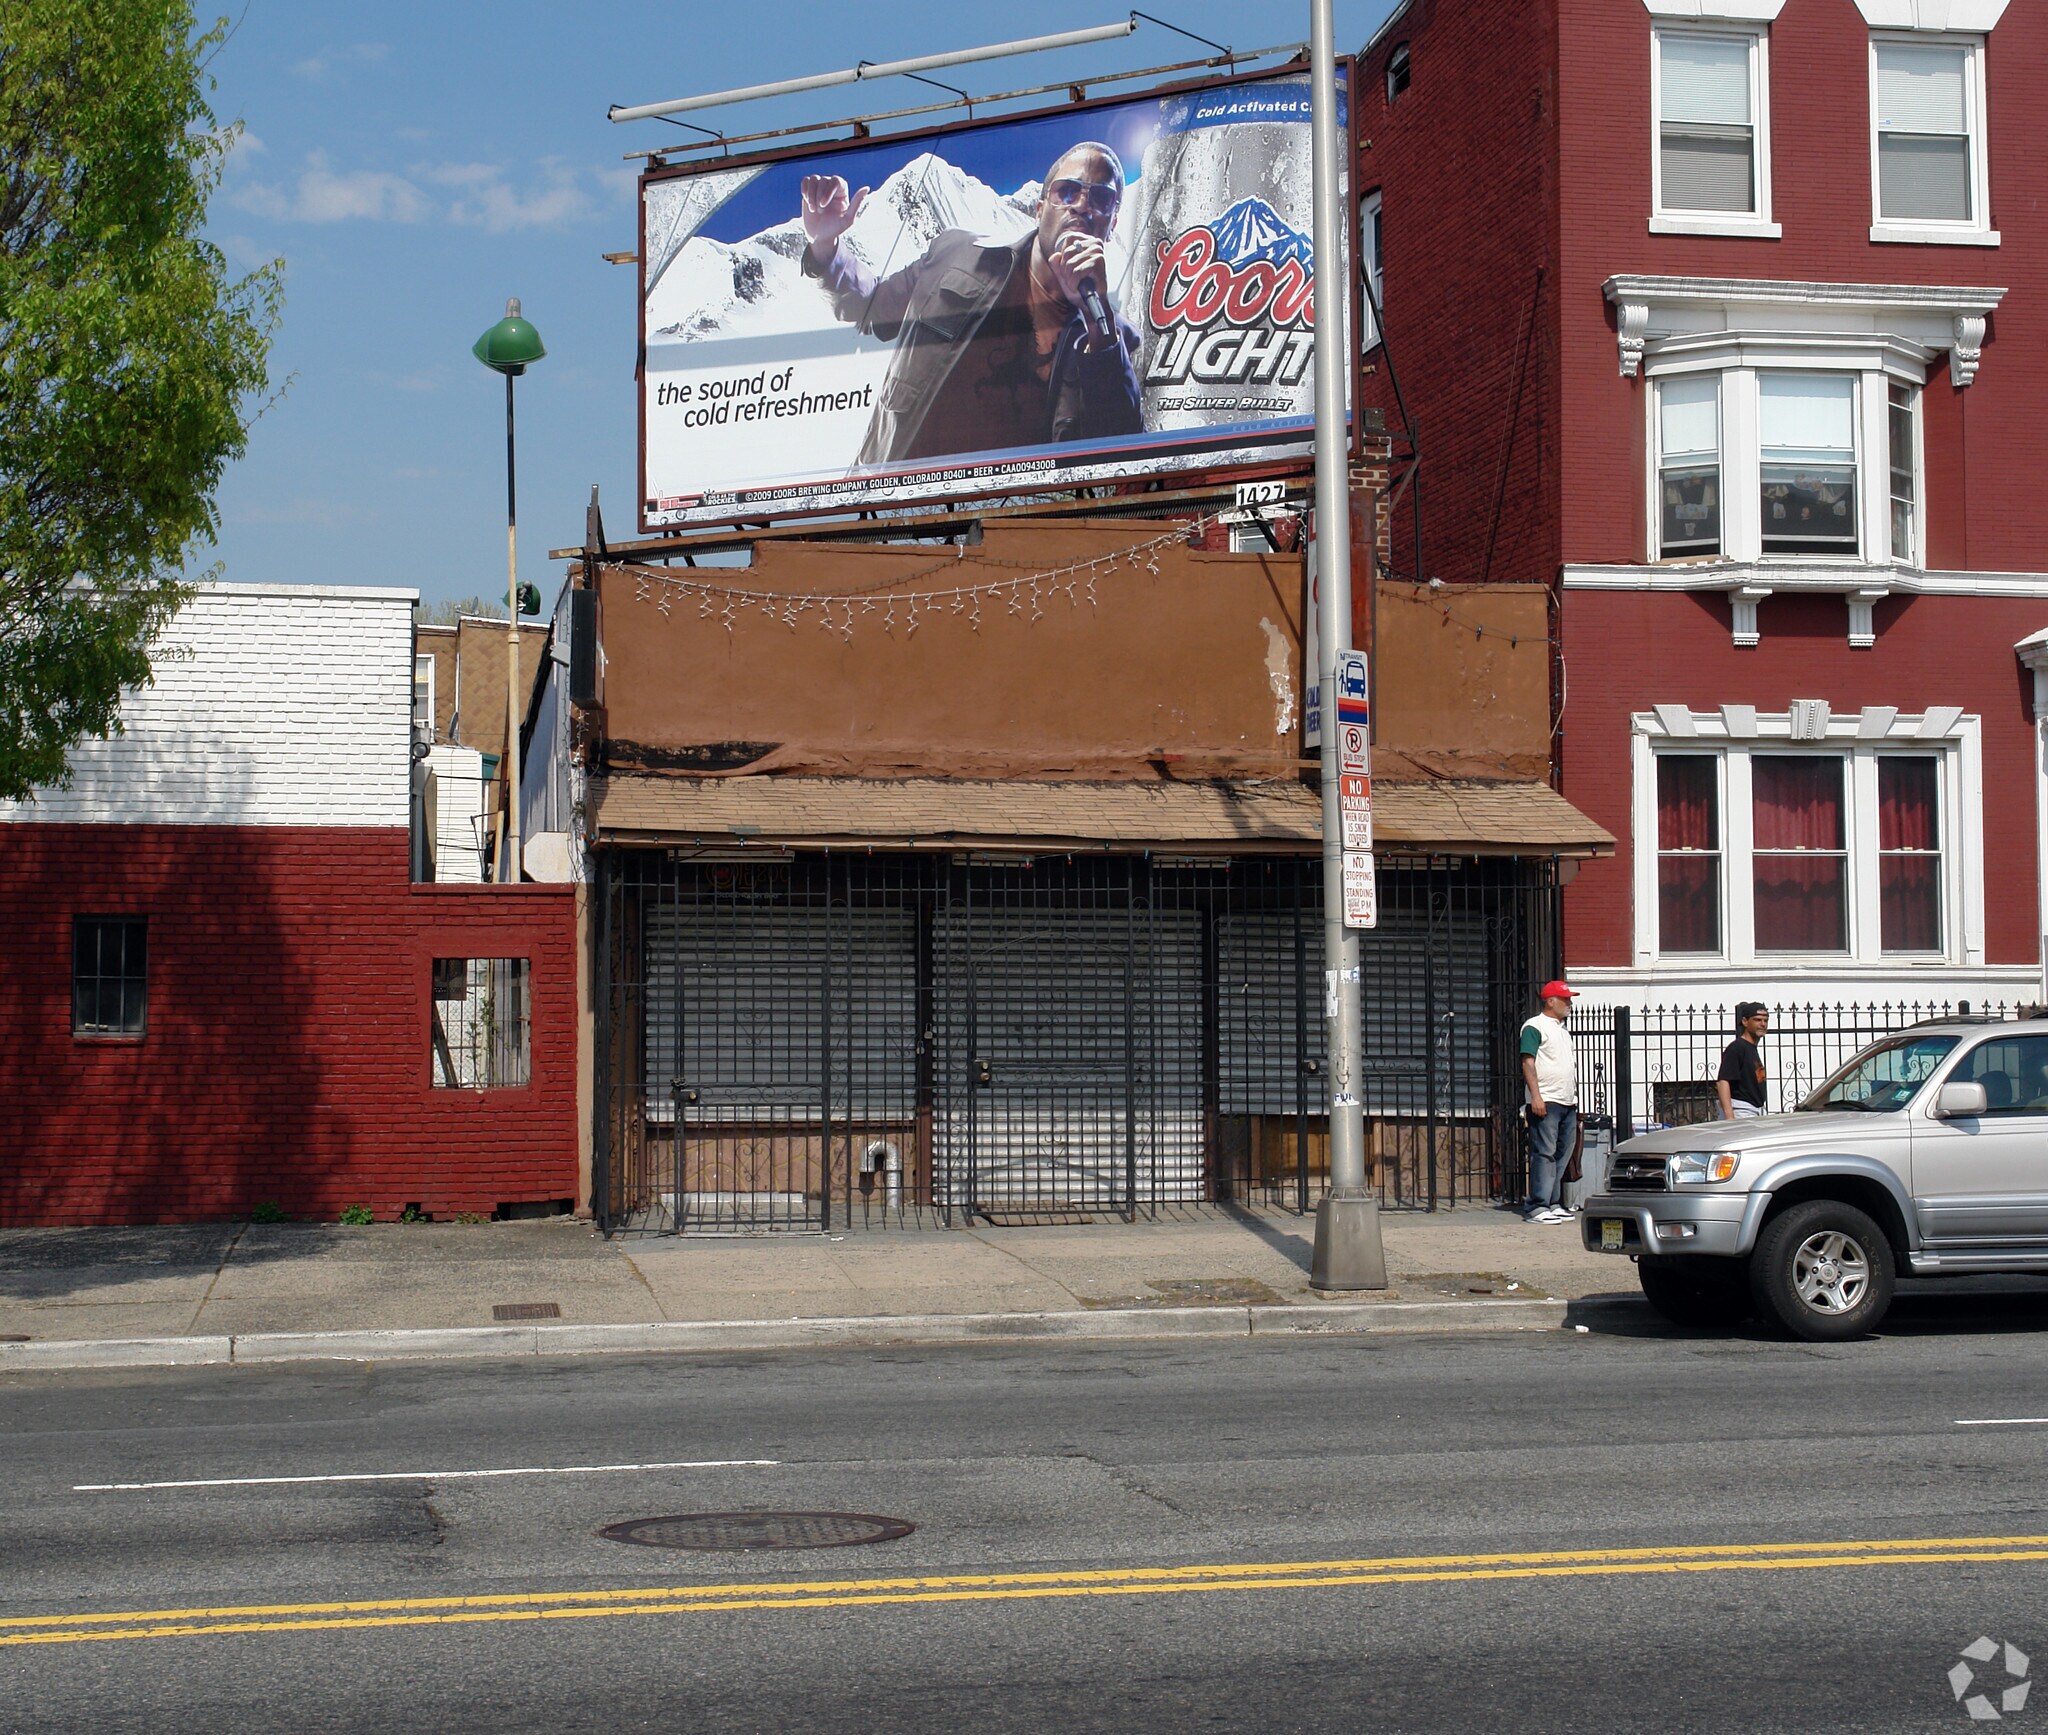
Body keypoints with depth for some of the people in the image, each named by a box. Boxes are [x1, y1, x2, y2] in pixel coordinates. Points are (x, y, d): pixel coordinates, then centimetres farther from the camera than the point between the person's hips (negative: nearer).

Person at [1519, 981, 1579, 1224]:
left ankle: (1551, 1204, 14)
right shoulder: (1535, 1027, -6)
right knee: (1544, 1154, -12)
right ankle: (1536, 1207, -13)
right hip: (1546, 1103, -9)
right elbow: (1528, 1062, -13)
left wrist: (1575, 1098, 23)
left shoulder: (1562, 1029, 22)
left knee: (1562, 1155, 9)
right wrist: (1536, 1096, -21)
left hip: (1567, 1103, 9)